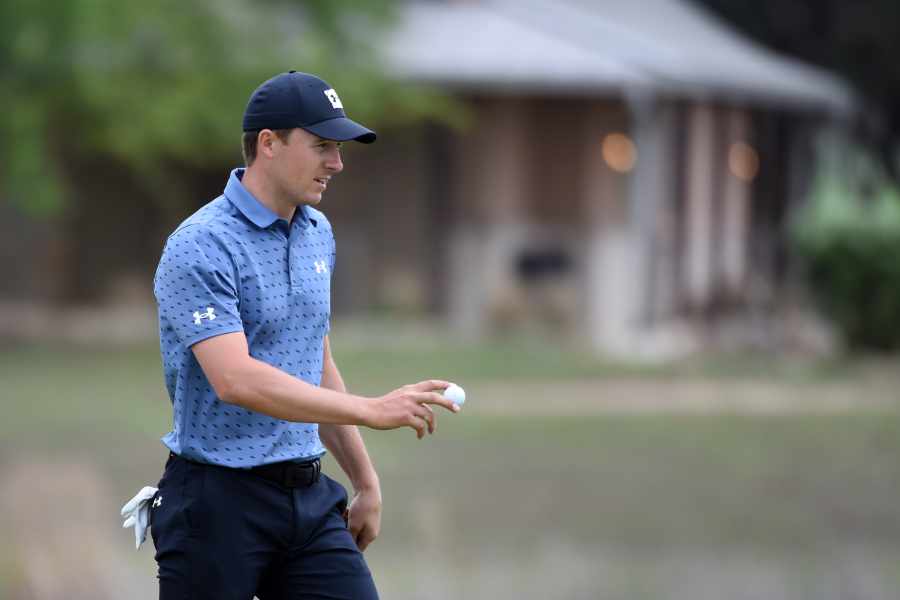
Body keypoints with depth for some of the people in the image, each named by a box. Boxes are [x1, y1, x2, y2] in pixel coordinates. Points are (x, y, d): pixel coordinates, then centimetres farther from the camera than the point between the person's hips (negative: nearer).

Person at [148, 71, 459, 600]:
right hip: (220, 501, -7)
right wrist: (372, 411, -30)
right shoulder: (201, 248, -15)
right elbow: (237, 380, -27)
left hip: (310, 497, 7)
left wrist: (365, 481, 20)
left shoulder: (319, 233, 12)